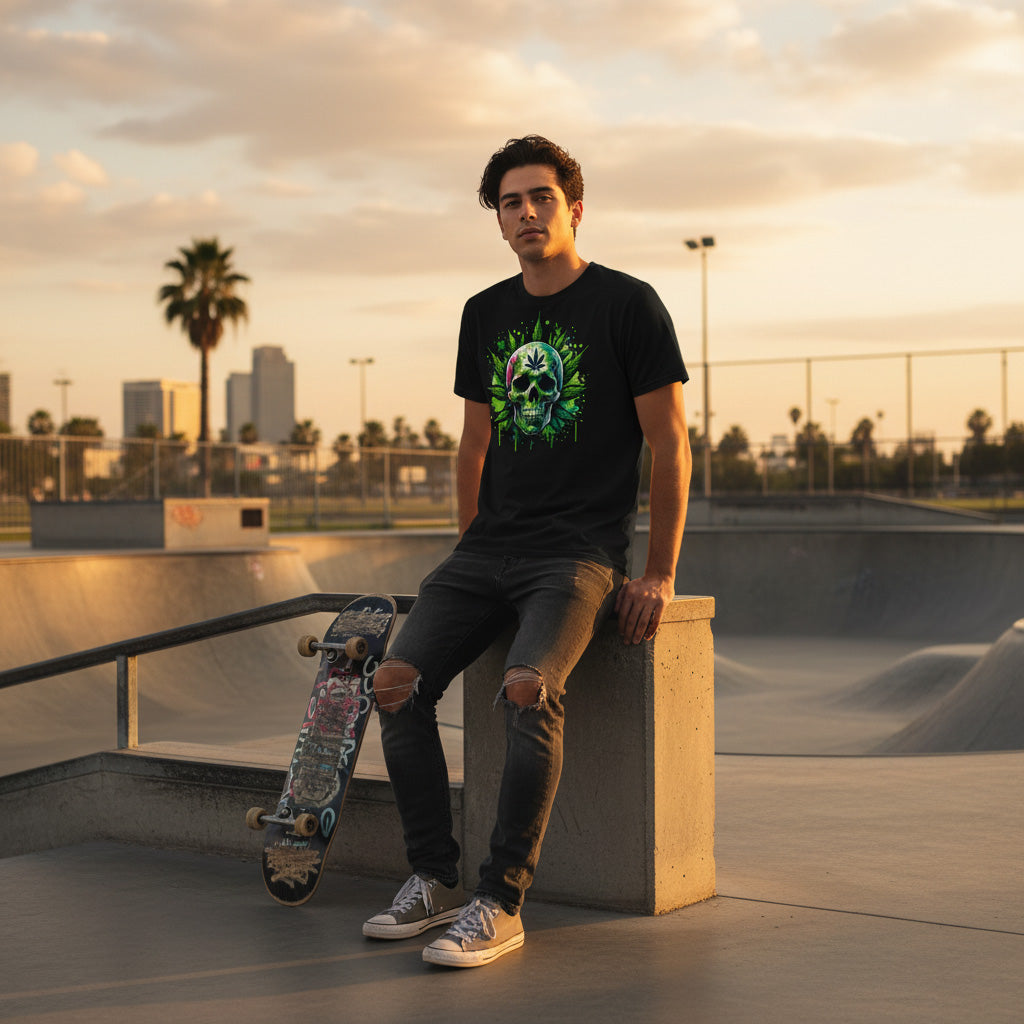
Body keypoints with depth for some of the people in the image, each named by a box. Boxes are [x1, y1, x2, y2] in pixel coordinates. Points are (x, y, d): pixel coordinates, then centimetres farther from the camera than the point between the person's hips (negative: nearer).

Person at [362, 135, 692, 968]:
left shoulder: (629, 305, -2)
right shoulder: (486, 314, 15)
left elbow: (669, 444, -4)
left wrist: (661, 575, -8)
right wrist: (469, 555, 16)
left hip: (580, 552, -6)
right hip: (490, 548, 6)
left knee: (529, 689, -31)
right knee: (399, 682, -14)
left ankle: (501, 904, -21)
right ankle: (435, 880, -1)